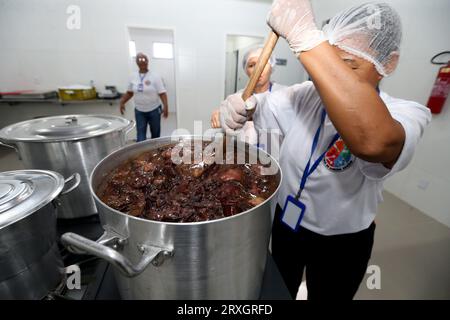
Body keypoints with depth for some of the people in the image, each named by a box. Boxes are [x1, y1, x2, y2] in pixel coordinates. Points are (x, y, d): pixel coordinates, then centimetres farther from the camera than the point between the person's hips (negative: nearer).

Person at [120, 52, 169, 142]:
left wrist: (165, 106, -25)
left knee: (155, 134, 10)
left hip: (154, 110, -3)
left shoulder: (155, 77, -9)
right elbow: (129, 92, 14)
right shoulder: (133, 77, 3)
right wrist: (122, 102, 6)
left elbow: (162, 93, -14)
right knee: (140, 134, 0)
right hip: (139, 111, 3)